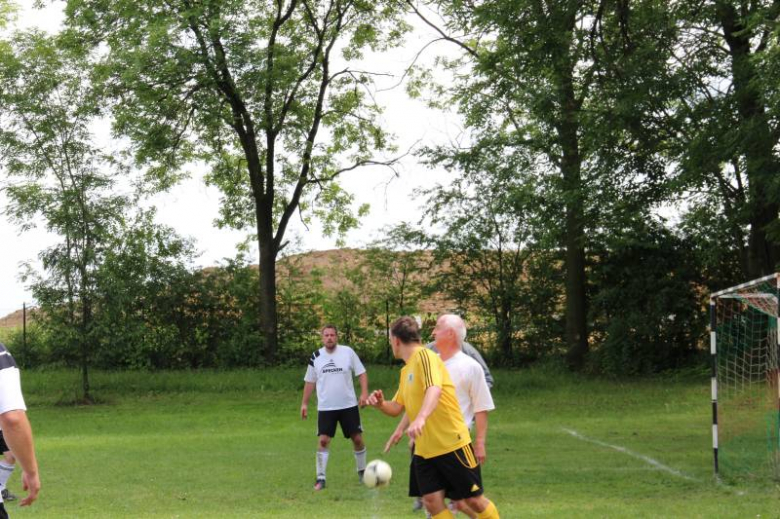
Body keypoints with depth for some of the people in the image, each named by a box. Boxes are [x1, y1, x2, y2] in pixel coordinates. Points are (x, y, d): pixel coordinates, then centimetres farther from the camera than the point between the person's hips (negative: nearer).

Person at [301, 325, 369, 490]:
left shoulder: (348, 352, -4)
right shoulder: (316, 357, 1)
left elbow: (361, 373, 1)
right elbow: (310, 381, 11)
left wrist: (364, 393, -12)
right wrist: (304, 403, 10)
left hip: (349, 405, 0)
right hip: (325, 407, 0)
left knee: (357, 438, 4)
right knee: (323, 440, -8)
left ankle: (362, 471, 25)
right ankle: (320, 478, -3)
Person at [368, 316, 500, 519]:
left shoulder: (424, 356, -12)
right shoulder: (406, 370, 15)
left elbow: (434, 389, -30)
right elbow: (397, 408, 20)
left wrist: (420, 419, -46)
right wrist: (380, 403, -3)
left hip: (452, 444, -8)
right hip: (424, 449, 8)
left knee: (474, 499, 0)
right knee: (432, 501, -3)